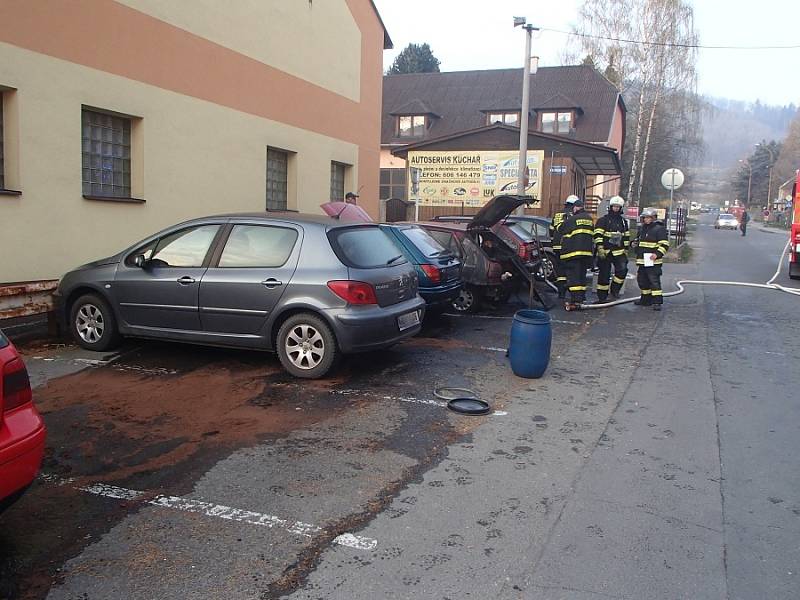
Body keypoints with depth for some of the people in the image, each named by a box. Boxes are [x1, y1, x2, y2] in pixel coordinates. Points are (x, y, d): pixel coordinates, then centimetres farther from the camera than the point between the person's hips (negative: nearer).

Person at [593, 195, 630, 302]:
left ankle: (615, 288, 1)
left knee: (622, 269, -18)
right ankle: (602, 297, 9)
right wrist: (600, 249, -17)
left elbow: (626, 237, 20)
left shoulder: (623, 221, 14)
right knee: (604, 275, 1)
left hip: (619, 251, 3)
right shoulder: (602, 220, -1)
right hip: (605, 252, -3)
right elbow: (598, 235, -8)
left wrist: (626, 249, 15)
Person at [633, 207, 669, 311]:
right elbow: (637, 239, 32)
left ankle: (657, 301, -8)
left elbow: (665, 244, -11)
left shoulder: (659, 229, -7)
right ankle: (646, 299, 27)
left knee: (654, 281, -10)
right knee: (642, 280, 14)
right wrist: (635, 243, 9)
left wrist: (657, 254, -23)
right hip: (641, 260, 8)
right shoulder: (642, 228, 15)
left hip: (653, 261, -8)